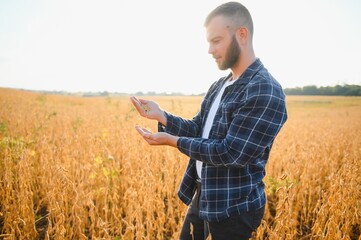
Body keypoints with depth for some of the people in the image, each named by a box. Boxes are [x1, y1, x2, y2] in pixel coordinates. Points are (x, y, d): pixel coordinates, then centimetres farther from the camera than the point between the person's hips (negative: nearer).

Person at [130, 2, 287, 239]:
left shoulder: (266, 91, -22)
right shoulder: (219, 86, 6)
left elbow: (232, 154, -26)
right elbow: (199, 129, 7)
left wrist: (173, 141, -22)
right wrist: (161, 115, -8)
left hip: (234, 207, -8)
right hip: (203, 194, 8)